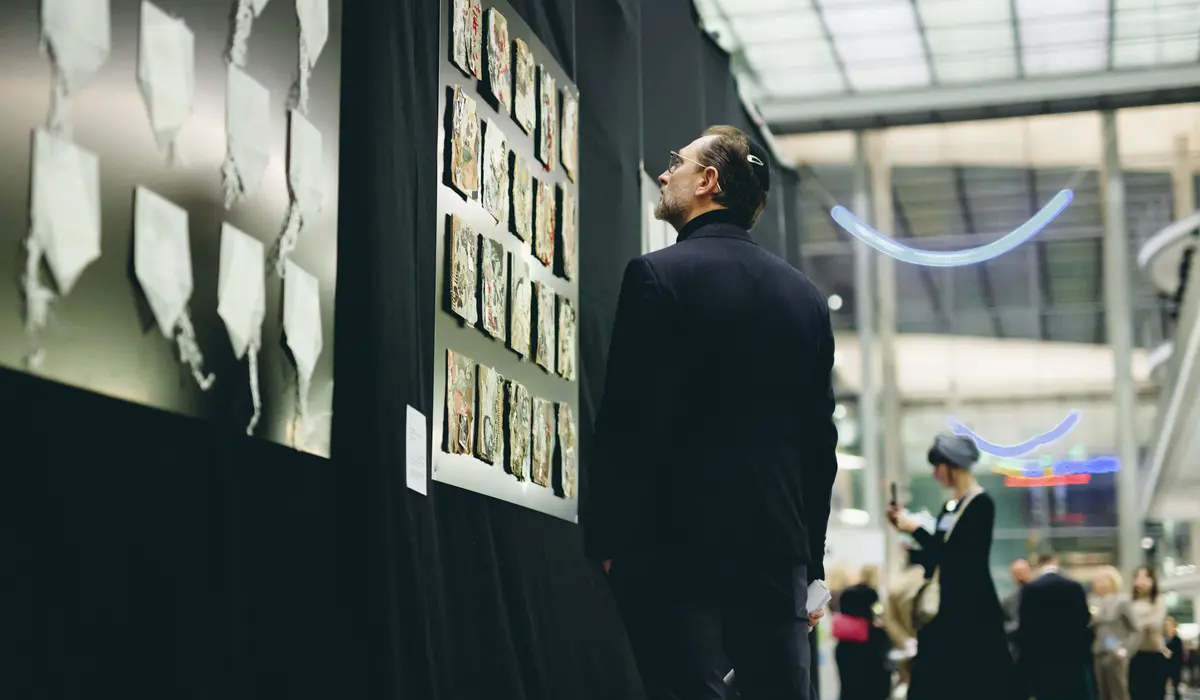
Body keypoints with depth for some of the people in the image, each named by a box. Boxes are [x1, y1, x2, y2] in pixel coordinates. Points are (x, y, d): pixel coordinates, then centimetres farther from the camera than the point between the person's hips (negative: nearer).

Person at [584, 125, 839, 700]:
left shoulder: (659, 275, -6)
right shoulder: (805, 296, 11)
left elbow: (628, 421, -12)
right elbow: (821, 441, 12)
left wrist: (607, 541, -4)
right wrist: (809, 564, 17)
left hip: (675, 545, -5)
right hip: (777, 549, 5)